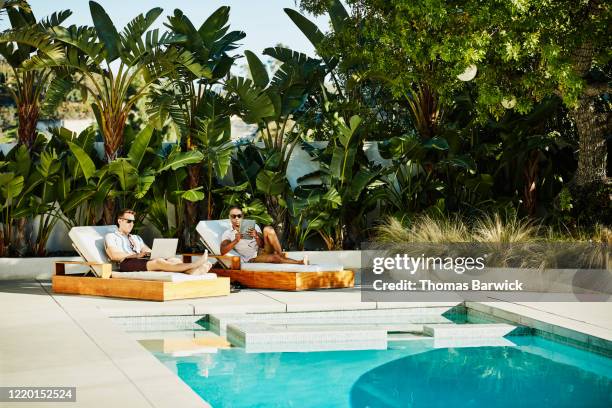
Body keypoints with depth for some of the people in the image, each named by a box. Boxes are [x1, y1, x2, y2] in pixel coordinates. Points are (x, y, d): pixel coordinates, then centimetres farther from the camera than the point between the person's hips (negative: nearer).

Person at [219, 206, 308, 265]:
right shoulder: (227, 234, 9)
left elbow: (262, 244, 3)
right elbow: (223, 251, -10)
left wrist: (256, 237, -21)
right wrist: (236, 240, -27)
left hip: (263, 251, 3)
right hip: (252, 259, -3)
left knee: (268, 229, -22)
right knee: (274, 257, -34)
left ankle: (281, 255, -28)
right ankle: (300, 263, -31)